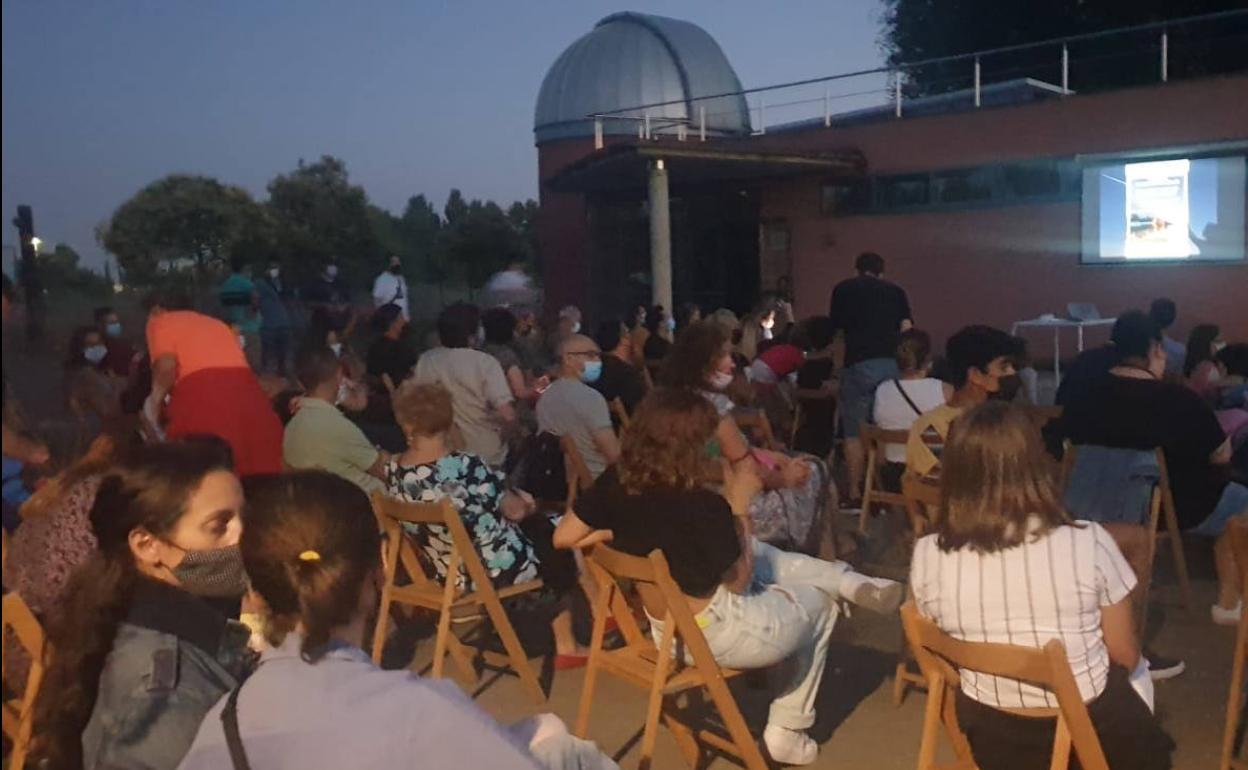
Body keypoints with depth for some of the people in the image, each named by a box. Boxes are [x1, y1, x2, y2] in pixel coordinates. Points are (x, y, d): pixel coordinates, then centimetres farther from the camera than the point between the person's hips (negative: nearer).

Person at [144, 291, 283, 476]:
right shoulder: (216, 323, 34)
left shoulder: (160, 322, 17)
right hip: (249, 396, 6)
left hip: (202, 398, -5)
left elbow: (166, 365, -2)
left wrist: (155, 399, 14)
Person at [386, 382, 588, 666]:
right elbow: (516, 510, -14)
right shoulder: (465, 466, -28)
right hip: (495, 569, -7)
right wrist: (524, 502, 8)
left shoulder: (392, 471, -10)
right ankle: (566, 645, 28)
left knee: (534, 526, 27)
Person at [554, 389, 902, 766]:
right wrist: (739, 505, -12)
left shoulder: (614, 483, -13)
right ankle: (786, 732, 30)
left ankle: (851, 583, 27)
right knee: (818, 604, 21)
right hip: (710, 634, -7)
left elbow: (564, 537, -2)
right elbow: (740, 581, -15)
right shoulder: (704, 506, -30)